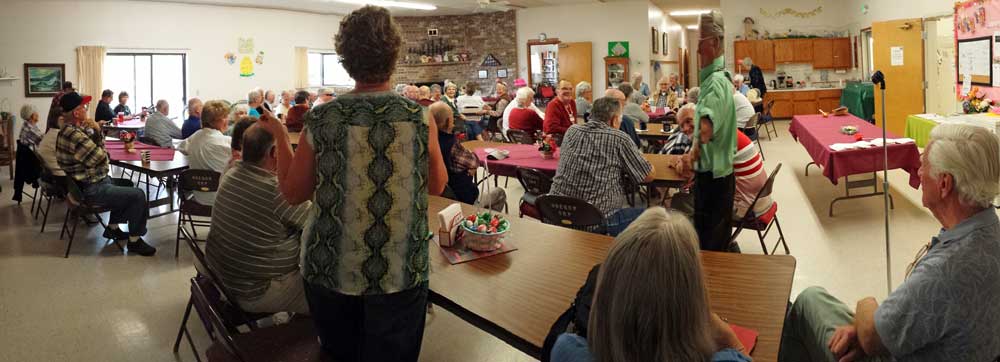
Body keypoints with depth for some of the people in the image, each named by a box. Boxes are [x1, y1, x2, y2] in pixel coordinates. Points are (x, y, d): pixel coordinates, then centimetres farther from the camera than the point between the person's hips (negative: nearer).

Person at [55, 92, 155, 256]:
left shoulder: (70, 129, 9)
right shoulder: (74, 135, -25)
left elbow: (98, 149, 13)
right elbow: (101, 158, -22)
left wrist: (97, 132, -6)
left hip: (89, 181, 11)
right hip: (91, 190, -11)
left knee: (127, 185, 27)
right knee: (138, 195, -16)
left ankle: (112, 228, 30)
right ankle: (134, 241, -4)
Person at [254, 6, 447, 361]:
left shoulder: (321, 121, -10)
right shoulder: (420, 117, -11)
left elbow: (292, 193, 2)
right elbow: (437, 186, 4)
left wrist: (280, 136, 14)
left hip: (331, 270, 1)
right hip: (401, 272, 0)